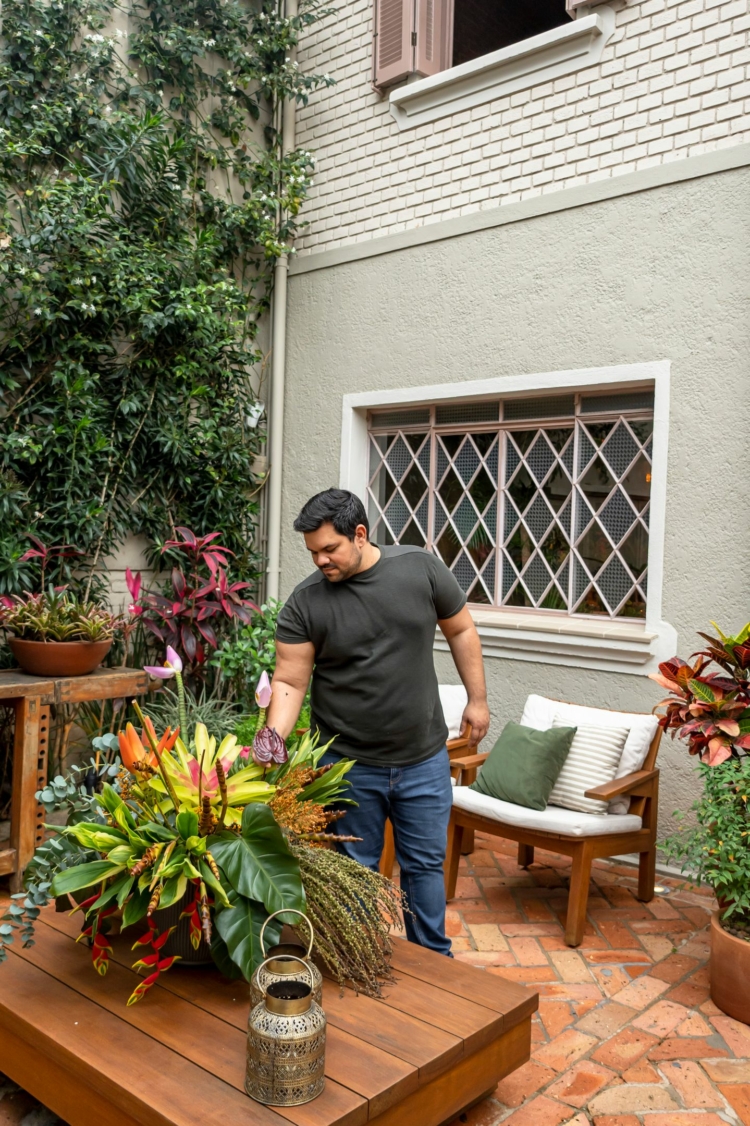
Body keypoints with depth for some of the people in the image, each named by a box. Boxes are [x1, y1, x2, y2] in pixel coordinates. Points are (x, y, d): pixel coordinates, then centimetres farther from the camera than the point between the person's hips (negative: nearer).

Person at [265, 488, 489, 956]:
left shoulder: (421, 567, -8)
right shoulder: (305, 602, -11)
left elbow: (461, 630, 4)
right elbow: (290, 681, -11)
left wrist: (477, 698, 4)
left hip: (424, 759, 1)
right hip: (348, 764, -1)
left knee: (426, 863, 15)